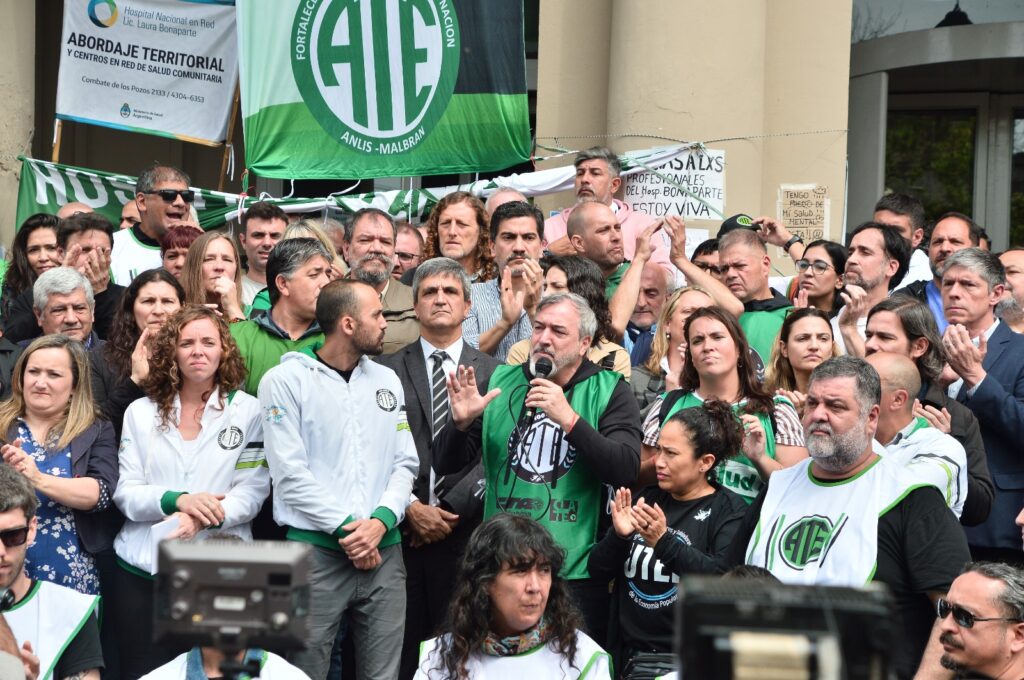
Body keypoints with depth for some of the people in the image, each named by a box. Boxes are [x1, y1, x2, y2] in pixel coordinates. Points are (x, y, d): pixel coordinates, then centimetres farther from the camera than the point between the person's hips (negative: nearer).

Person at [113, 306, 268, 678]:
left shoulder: (249, 411, 2)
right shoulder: (140, 412, 9)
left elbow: (253, 491, -5)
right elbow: (124, 492, 2)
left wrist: (204, 518, -23)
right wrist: (178, 500, -17)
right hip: (142, 569, 2)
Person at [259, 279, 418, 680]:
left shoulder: (386, 380, 14)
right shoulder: (285, 381, -2)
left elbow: (405, 463, 10)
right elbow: (290, 474, -8)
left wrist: (382, 520, -7)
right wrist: (346, 527, -12)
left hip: (384, 551, 5)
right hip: (315, 551, -4)